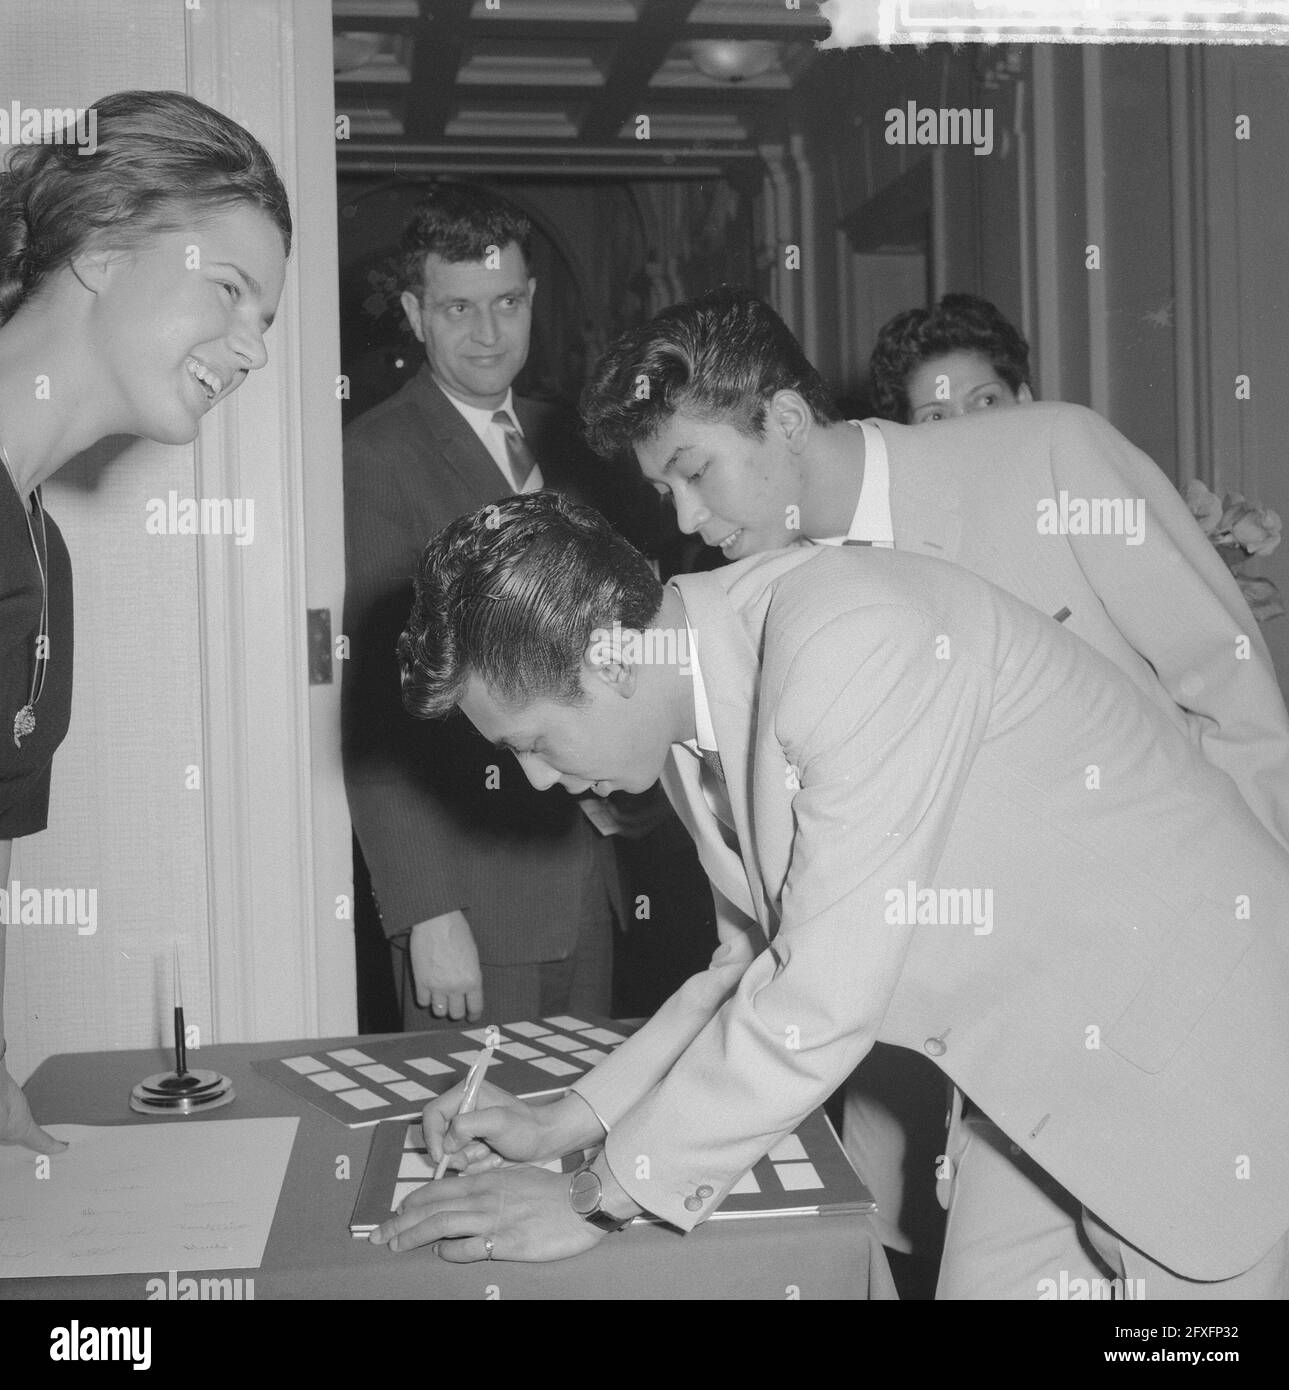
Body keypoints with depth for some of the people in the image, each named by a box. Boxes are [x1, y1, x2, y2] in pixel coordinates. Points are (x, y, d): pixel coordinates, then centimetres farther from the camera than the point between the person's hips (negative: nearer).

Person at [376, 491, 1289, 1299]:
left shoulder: (855, 638, -30)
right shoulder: (730, 654, -3)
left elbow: (824, 1005, -29)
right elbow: (777, 958, 7)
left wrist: (597, 1203, -18)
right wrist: (566, 1124, 4)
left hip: (1202, 1044, -7)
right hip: (1046, 1066, 8)